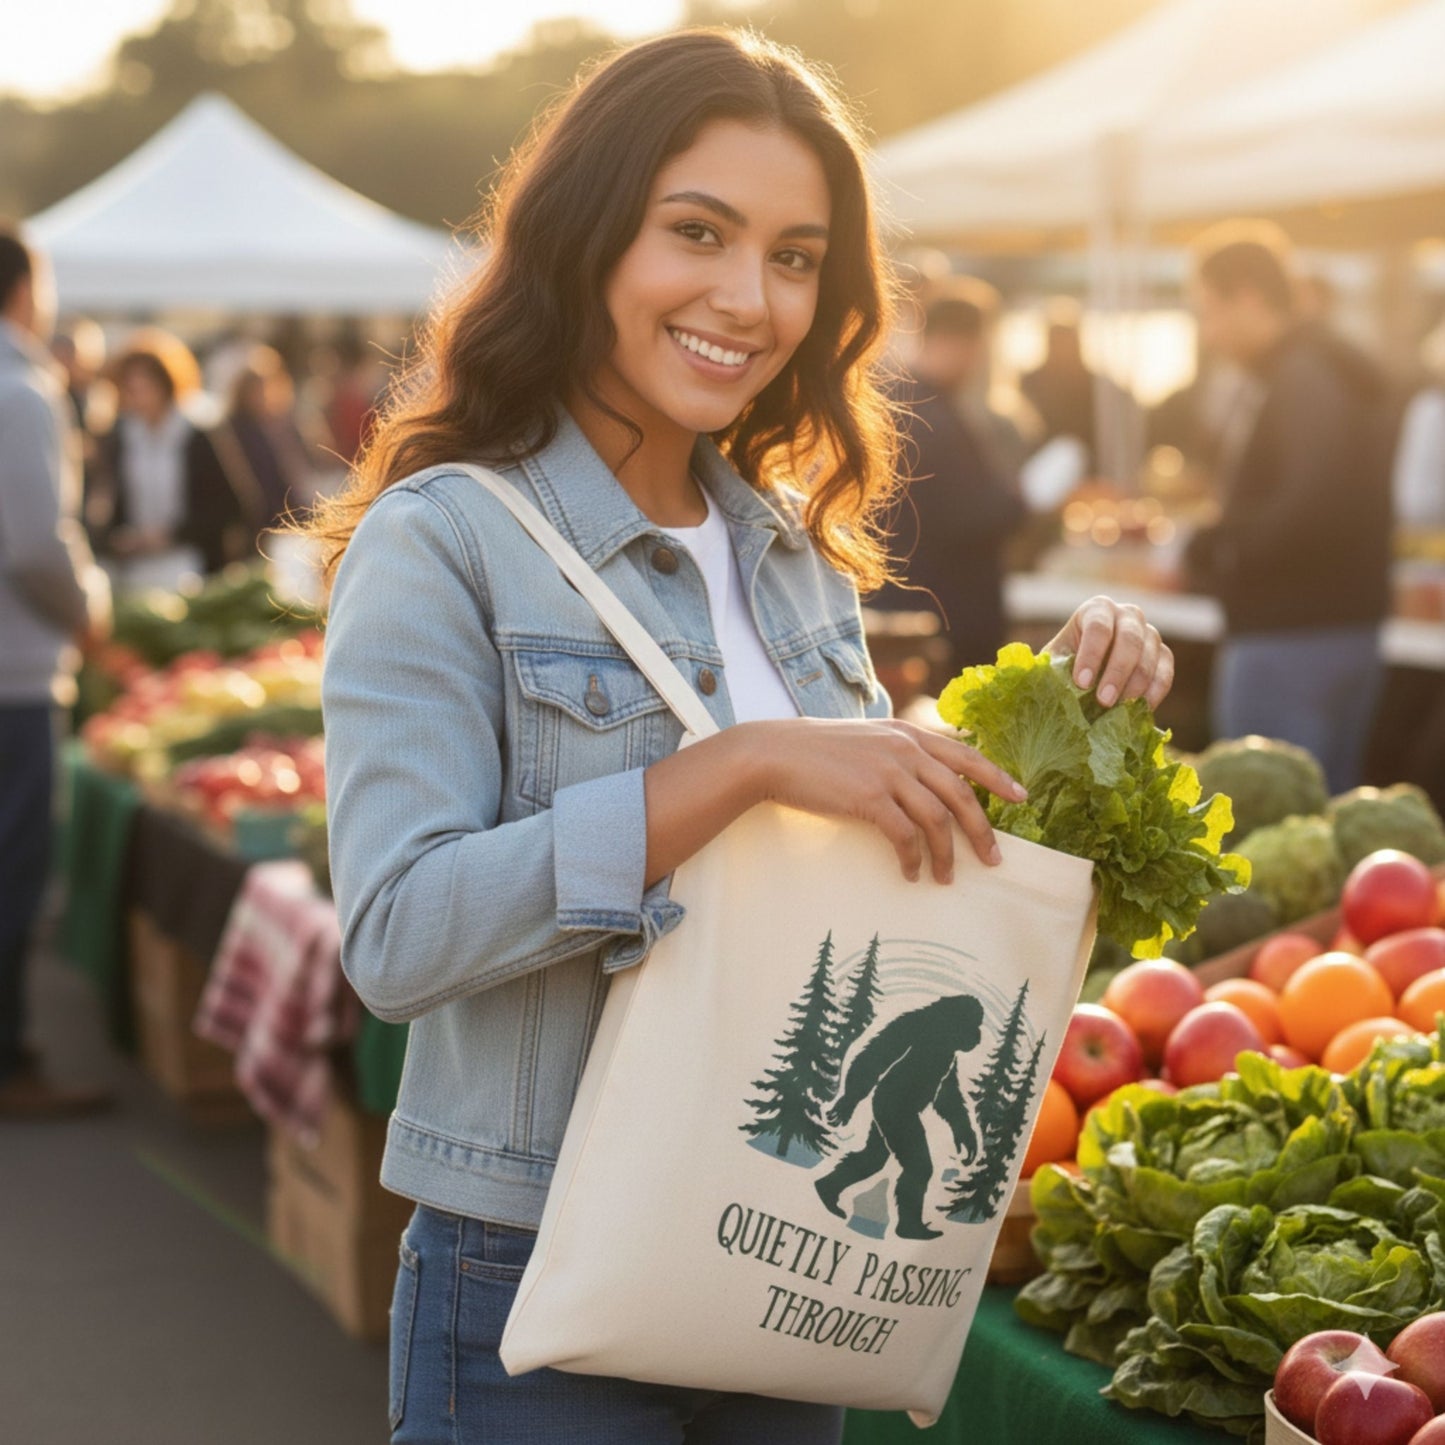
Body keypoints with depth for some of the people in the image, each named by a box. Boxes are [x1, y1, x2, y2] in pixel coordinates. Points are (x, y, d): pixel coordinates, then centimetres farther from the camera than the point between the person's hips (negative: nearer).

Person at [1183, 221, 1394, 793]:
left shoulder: (1303, 378, -14)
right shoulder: (1344, 373, 17)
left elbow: (1314, 506, -27)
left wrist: (1214, 548, -16)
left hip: (1287, 643, -10)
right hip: (1349, 632, 10)